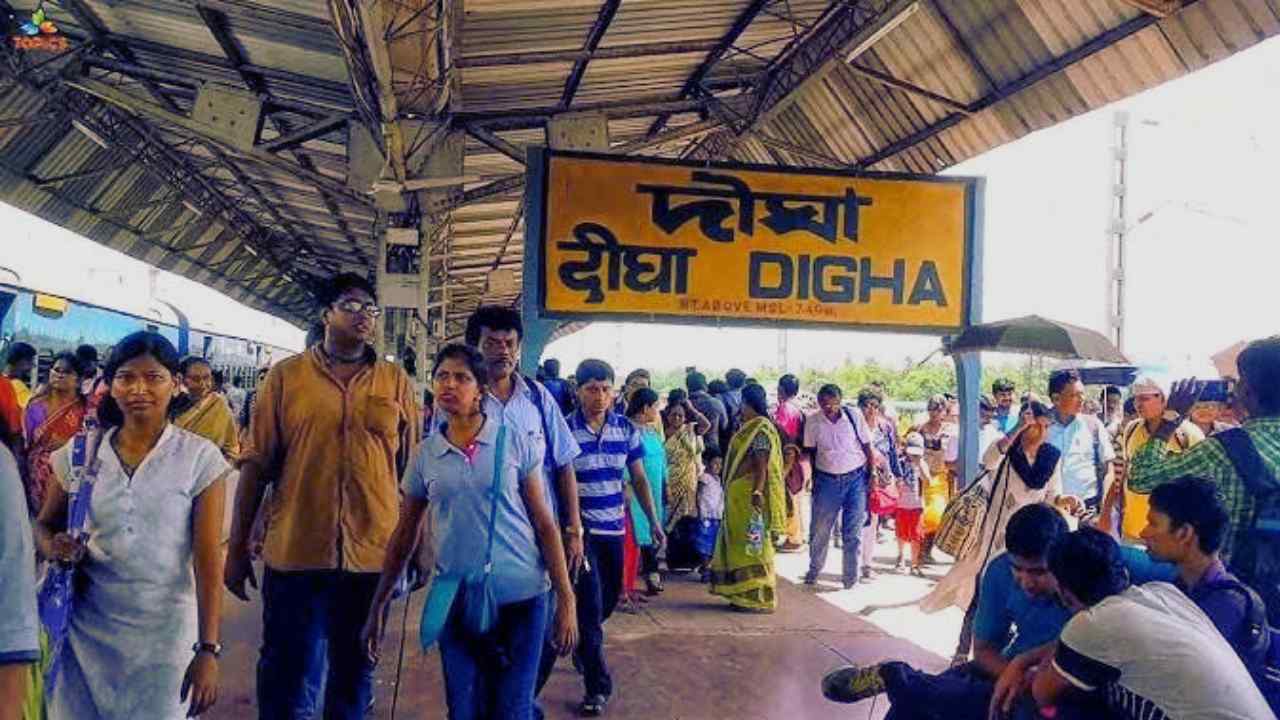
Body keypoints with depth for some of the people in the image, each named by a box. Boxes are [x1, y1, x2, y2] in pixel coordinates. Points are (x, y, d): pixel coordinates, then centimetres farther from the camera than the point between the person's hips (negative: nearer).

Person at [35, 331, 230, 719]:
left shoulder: (200, 458, -8)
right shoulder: (79, 452, 1)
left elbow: (208, 562, -9)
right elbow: (43, 526, 14)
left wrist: (208, 651, -12)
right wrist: (54, 548, -10)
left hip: (165, 634, -2)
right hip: (86, 630, 3)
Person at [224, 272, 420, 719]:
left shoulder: (396, 382, 4)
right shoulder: (285, 377, 1)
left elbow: (413, 469, 7)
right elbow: (256, 464, 1)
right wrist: (237, 547, 1)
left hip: (371, 554, 1)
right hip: (293, 552, -1)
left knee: (354, 673, 15)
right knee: (284, 674, 12)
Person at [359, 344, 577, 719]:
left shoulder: (515, 443, -3)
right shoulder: (424, 455, 3)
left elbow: (545, 524, -2)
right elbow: (404, 536, 11)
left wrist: (566, 599, -6)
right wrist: (378, 606, 11)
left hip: (521, 597, -2)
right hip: (456, 602, 2)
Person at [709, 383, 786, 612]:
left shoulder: (761, 429, -13)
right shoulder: (749, 428, 15)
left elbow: (762, 464, -20)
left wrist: (757, 493, -26)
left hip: (750, 495, -10)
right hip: (738, 495, 10)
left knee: (753, 544, -4)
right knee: (742, 543, 13)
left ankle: (757, 598, 2)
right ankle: (745, 594, 20)